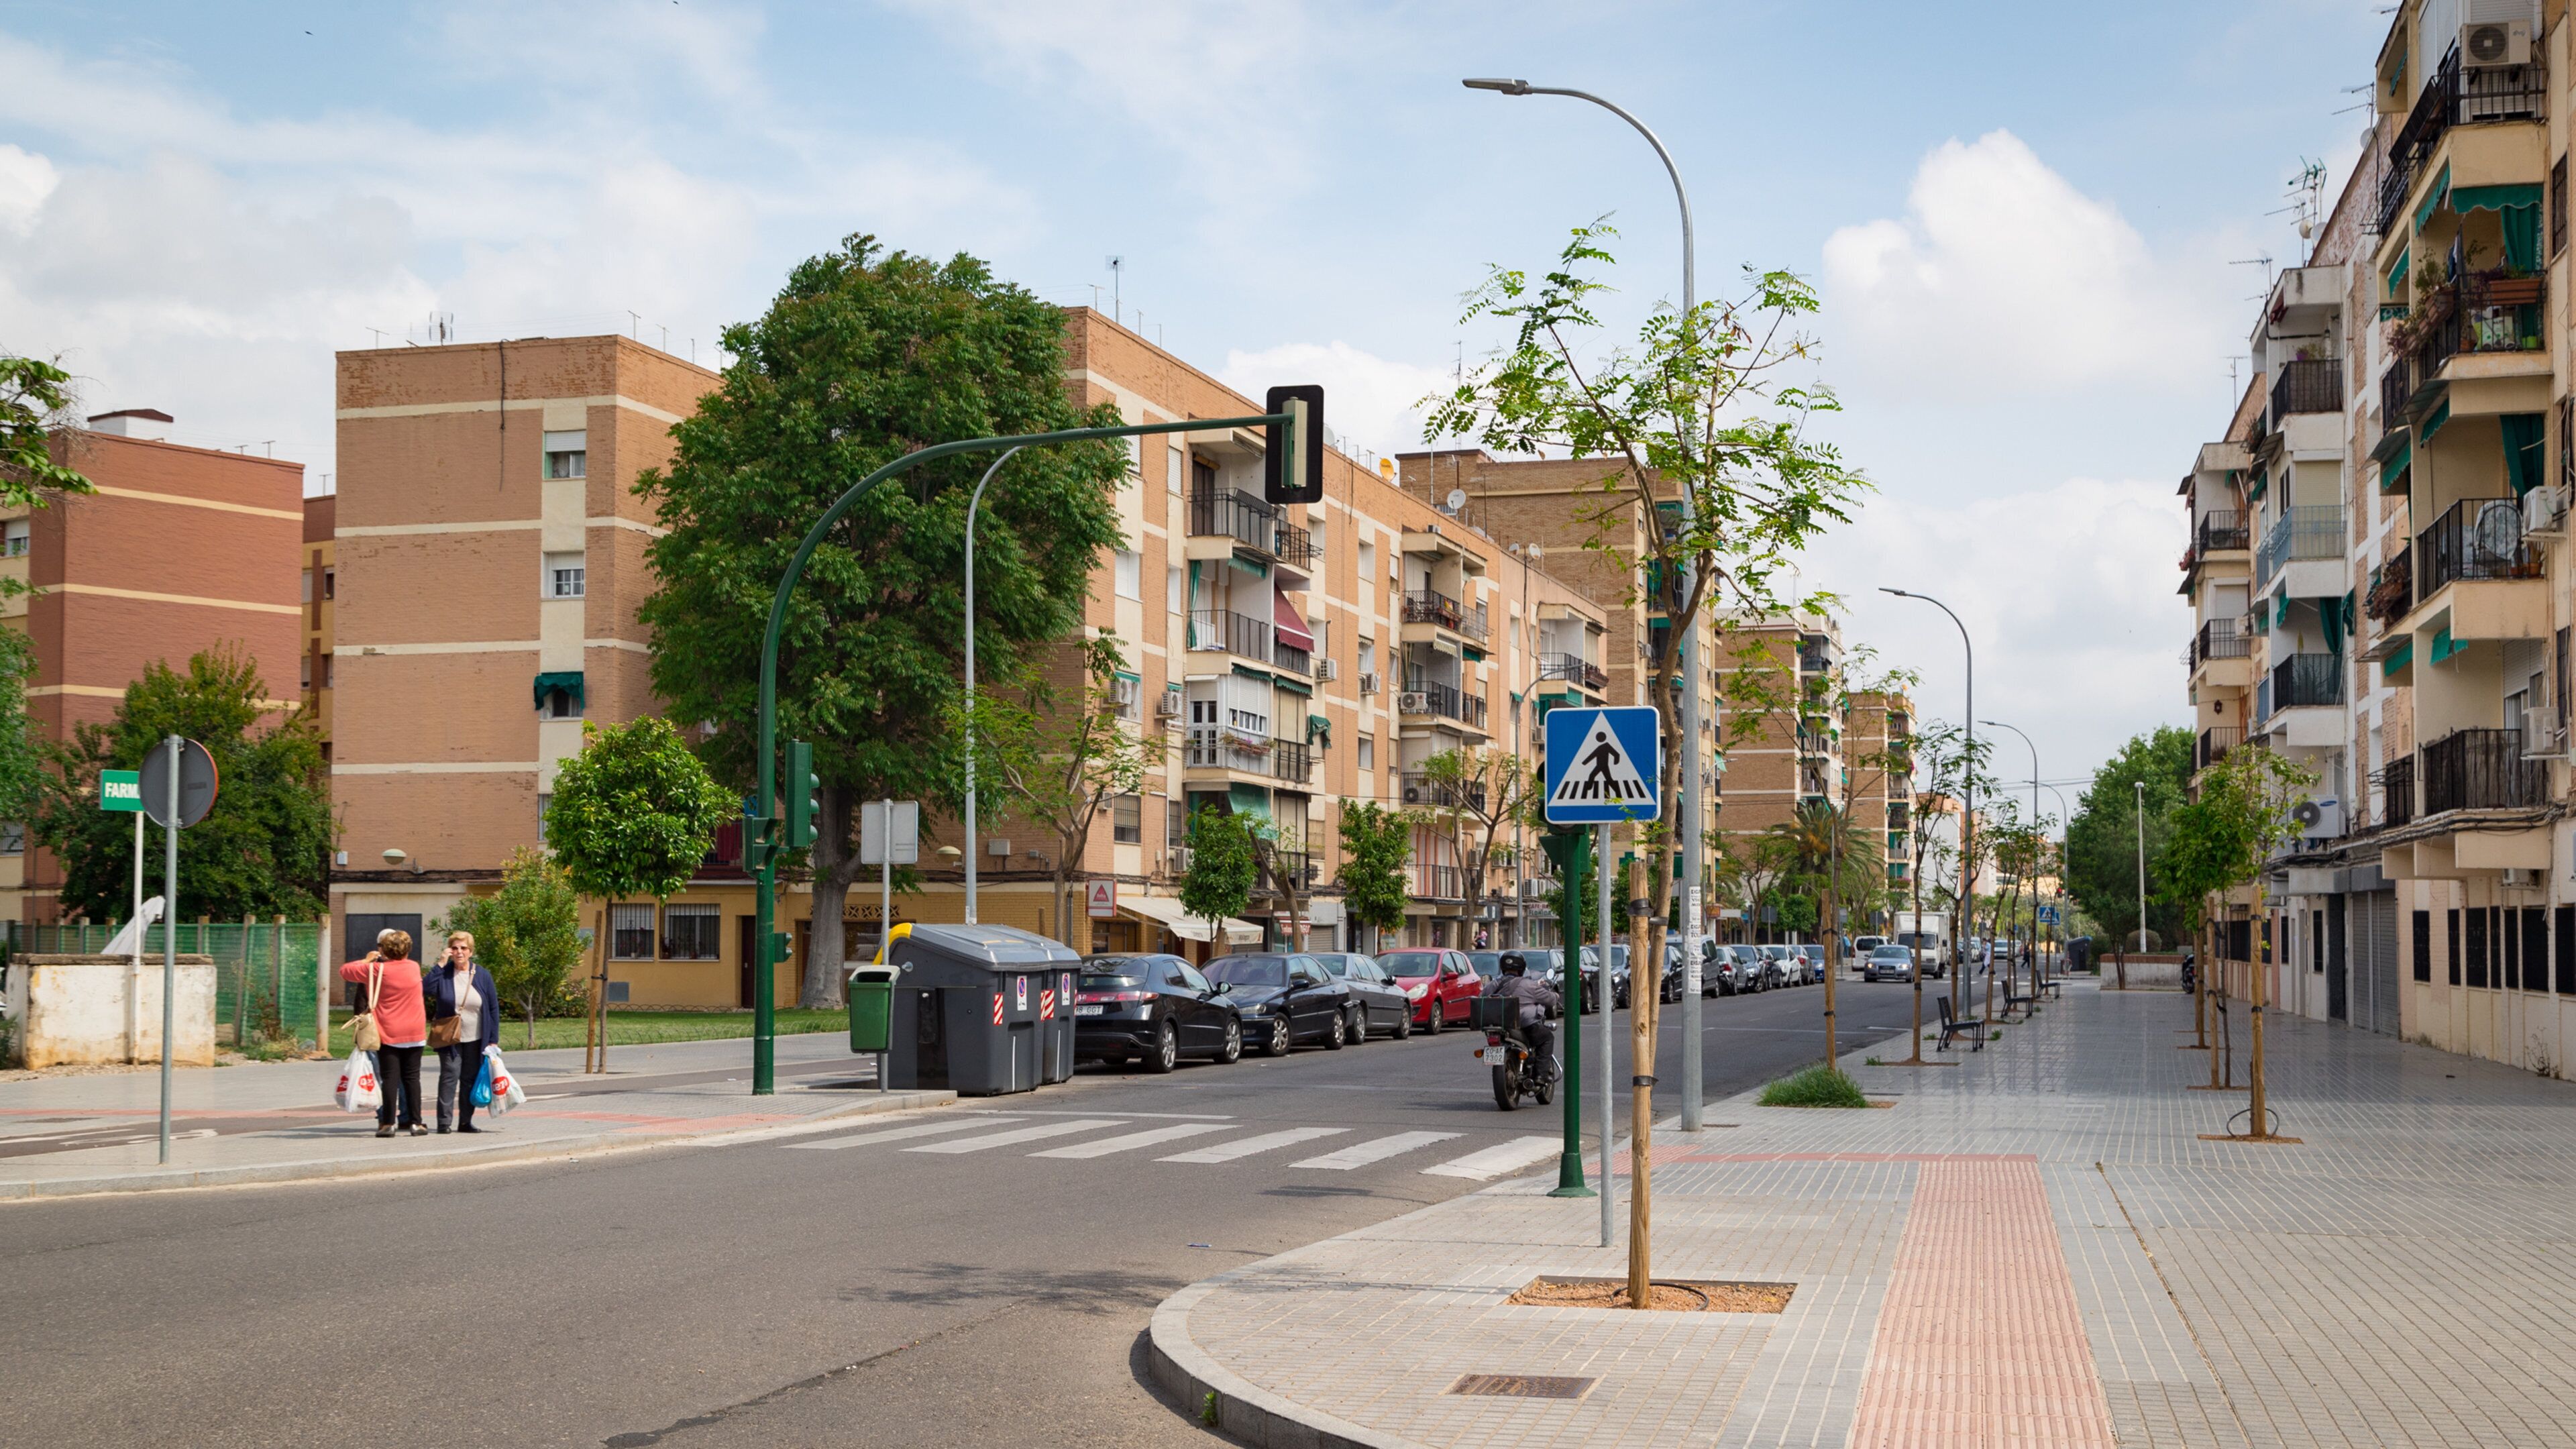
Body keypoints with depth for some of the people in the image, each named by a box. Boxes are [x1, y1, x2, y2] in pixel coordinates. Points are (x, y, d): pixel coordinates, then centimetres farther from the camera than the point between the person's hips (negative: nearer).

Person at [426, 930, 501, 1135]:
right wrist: (441, 964, -20)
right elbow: (428, 989, -21)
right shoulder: (444, 973, -2)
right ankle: (444, 1121, -7)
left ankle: (466, 1121, 14)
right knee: (449, 1076, -8)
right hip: (449, 1038, -2)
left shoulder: (482, 976, 2)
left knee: (470, 1079, 6)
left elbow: (494, 1008, 5)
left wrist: (493, 1039, 2)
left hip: (475, 1040, 2)